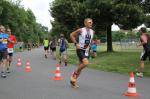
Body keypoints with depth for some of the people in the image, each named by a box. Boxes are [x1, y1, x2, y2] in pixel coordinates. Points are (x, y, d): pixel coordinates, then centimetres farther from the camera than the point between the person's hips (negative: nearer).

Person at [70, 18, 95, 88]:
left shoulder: (92, 32, 7)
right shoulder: (81, 30, -12)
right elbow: (72, 35, -6)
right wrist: (76, 43, -16)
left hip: (86, 51, 7)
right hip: (80, 49, -7)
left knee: (80, 66, 10)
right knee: (85, 63, -27)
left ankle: (73, 81, 25)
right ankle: (74, 74, -3)